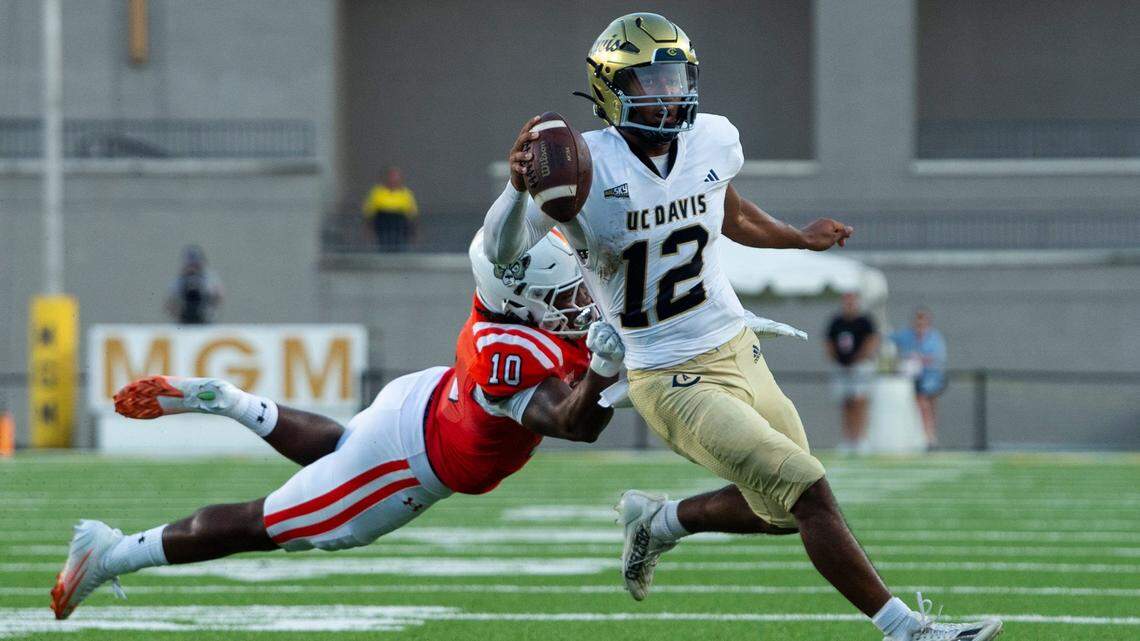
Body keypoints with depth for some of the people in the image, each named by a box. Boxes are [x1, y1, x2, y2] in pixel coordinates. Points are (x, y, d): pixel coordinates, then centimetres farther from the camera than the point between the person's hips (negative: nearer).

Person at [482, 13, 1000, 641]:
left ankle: (656, 520, 36)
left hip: (739, 353, 7)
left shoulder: (712, 141, -1)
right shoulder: (585, 165, -19)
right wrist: (518, 187, -42)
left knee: (781, 511, 16)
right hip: (674, 384, -7)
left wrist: (800, 238, 31)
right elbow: (502, 252, -23)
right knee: (809, 495, -13)